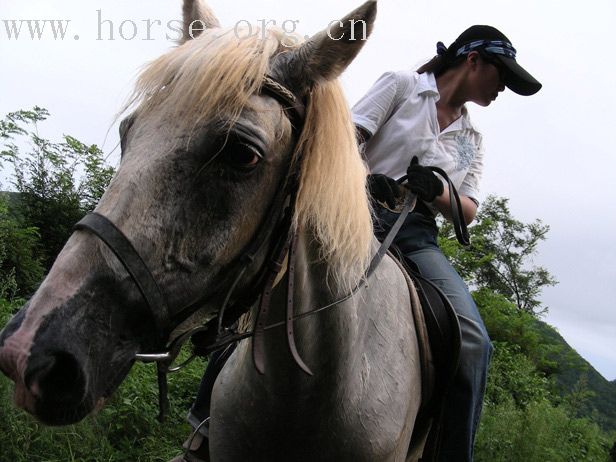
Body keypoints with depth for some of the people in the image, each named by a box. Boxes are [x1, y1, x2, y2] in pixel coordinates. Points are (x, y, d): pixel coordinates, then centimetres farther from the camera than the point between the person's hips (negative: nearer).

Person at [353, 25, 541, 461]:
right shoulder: (401, 85, 12)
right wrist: (367, 178, -21)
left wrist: (437, 191, -6)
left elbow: (468, 211, 18)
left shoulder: (473, 139, 26)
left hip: (417, 236, 4)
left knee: (473, 341, -18)